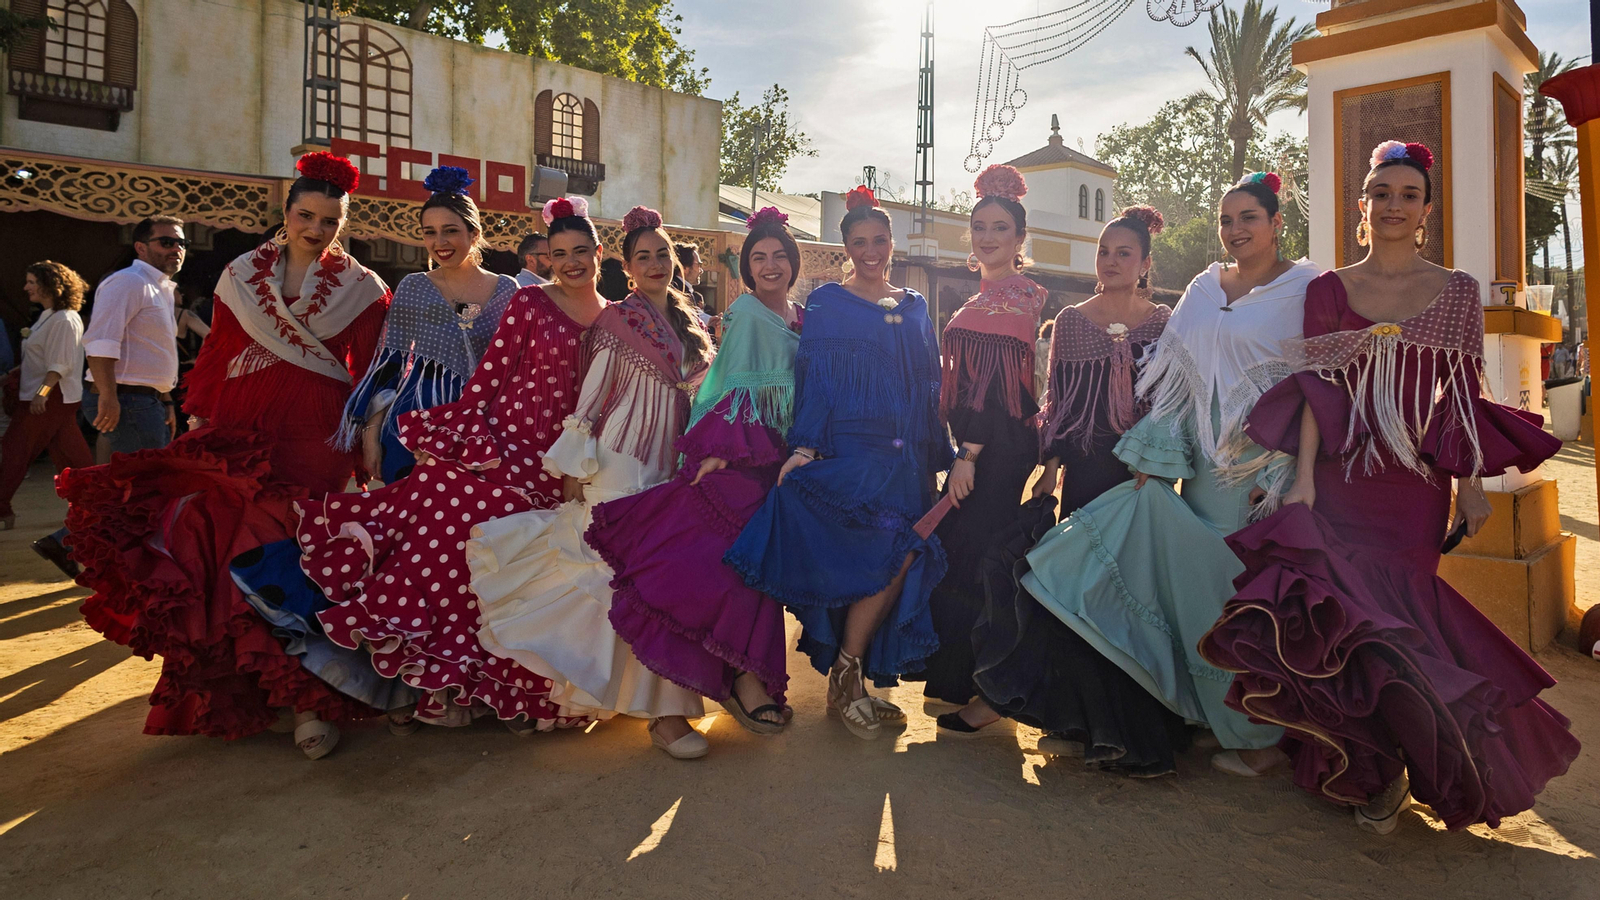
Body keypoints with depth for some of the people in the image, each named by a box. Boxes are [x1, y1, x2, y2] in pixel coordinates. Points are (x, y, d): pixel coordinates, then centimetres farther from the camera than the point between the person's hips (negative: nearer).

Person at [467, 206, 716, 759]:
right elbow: (593, 393, -2)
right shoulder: (617, 319, -1)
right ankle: (660, 710, -5)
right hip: (622, 461, -6)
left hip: (672, 463, 6)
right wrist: (575, 466, -5)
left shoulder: (688, 323, 15)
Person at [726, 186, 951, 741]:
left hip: (905, 455, 5)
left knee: (886, 563, 0)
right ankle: (845, 679, -5)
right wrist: (803, 448, -14)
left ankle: (853, 682, 14)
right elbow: (814, 380, -3)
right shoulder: (827, 303, 4)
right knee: (897, 550, -20)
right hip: (849, 446, -5)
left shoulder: (914, 308, 18)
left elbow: (930, 388, 19)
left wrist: (937, 457, 15)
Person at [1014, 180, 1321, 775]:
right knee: (1203, 585, 7)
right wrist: (1154, 454, 3)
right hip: (1206, 460, 5)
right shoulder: (1204, 289, 13)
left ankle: (1263, 736, 15)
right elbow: (1176, 375, 10)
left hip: (1266, 460, -5)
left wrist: (1281, 474, -13)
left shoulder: (1305, 290, -2)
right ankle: (1221, 718, 24)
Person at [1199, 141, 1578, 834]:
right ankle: (1377, 768, 18)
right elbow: (1317, 390, 0)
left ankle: (1385, 767, 18)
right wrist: (1303, 480, -8)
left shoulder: (1457, 292, 7)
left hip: (1415, 482, 0)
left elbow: (1464, 395, 7)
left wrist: (1470, 483, 2)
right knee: (1348, 602, -3)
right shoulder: (1329, 289, 6)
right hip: (1341, 475, 0)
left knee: (1394, 599, -1)